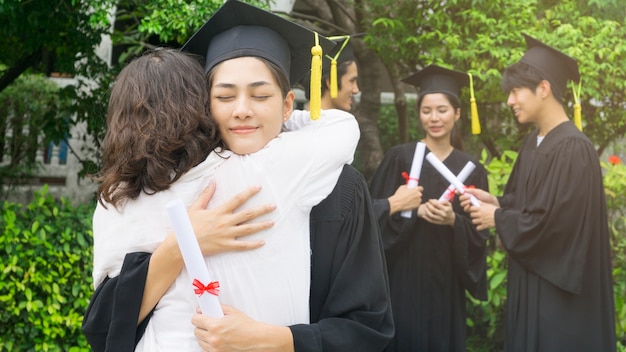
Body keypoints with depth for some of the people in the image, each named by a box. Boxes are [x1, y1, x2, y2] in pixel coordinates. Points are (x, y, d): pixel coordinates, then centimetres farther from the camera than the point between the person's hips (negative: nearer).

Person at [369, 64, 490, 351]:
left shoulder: (471, 168, 6)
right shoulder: (399, 157, -2)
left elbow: (479, 231, 4)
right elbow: (375, 212, -6)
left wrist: (453, 221, -15)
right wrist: (415, 211, -19)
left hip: (446, 281, 3)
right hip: (402, 277, -2)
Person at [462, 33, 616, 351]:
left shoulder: (573, 149, -20)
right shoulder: (533, 143, 8)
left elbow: (551, 221, -24)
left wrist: (497, 217, -11)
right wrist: (495, 202, -3)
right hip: (530, 278, 9)